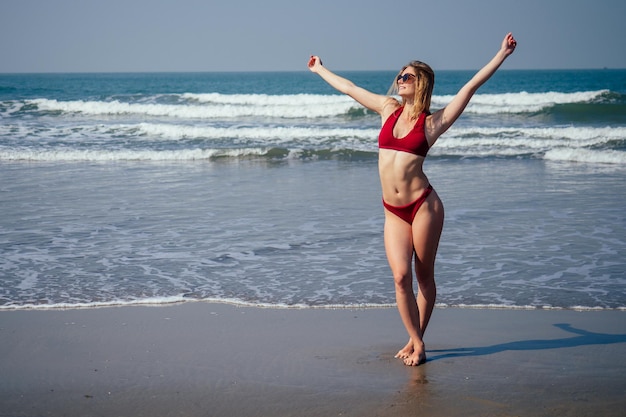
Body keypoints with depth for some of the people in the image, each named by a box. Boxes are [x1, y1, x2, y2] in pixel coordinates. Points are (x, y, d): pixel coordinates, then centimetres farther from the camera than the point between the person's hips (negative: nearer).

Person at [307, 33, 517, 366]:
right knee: (401, 276, -6)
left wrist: (501, 55, -12)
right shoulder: (388, 109, 11)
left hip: (423, 205, -3)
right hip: (393, 211, 3)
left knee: (424, 275, 6)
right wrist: (320, 69, 34)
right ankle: (416, 342, 7)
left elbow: (470, 88, -6)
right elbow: (348, 88, 23)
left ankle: (416, 341, 17)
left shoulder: (433, 122, -1)